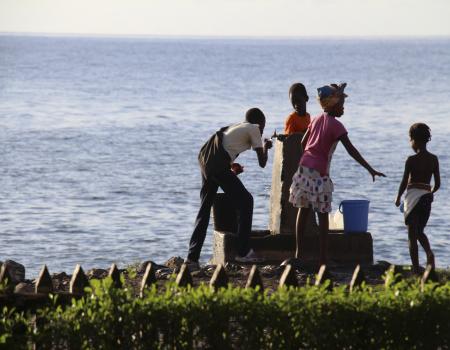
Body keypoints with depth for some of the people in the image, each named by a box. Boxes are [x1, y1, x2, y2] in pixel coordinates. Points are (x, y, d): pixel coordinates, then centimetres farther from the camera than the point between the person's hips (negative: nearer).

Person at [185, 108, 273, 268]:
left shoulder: (237, 127, 29)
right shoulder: (253, 129, 6)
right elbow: (262, 162, 3)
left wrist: (231, 166, 20)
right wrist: (266, 147, 22)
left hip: (205, 161, 8)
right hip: (218, 166, -8)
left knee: (205, 208, 14)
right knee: (245, 201, 2)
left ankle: (192, 256, 11)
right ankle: (243, 252, 2)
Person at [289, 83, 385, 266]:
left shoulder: (317, 119, 10)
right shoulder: (336, 126, -11)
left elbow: (303, 142, 18)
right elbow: (351, 150, -15)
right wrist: (370, 169, -14)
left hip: (304, 167, 7)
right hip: (319, 172, -7)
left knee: (303, 210, 13)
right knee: (323, 215, -2)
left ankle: (299, 251, 16)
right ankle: (323, 257, -3)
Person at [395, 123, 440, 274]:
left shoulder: (411, 160, -11)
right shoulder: (434, 159, 2)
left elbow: (404, 182, -9)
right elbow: (437, 184, 5)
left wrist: (398, 197, 7)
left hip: (413, 195, -5)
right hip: (427, 197, 5)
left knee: (412, 235, 3)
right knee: (420, 231, 21)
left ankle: (416, 269, 0)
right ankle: (429, 252, -8)